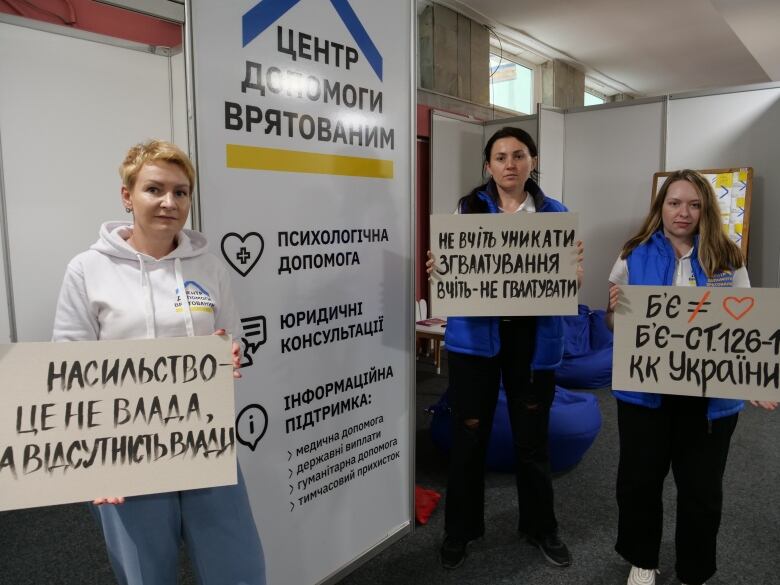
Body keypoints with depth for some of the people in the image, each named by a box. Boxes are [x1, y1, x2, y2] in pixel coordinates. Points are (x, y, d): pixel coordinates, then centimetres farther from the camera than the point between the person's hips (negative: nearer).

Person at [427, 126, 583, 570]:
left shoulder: (554, 213, 6)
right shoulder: (468, 208, 2)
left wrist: (576, 273, -18)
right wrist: (438, 270, -21)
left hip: (534, 337, 1)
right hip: (476, 334, -1)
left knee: (532, 435, 13)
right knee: (469, 434, 7)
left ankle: (541, 526, 36)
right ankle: (460, 529, 29)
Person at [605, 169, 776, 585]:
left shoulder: (728, 259, 2)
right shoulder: (635, 256, 0)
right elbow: (614, 325, 5)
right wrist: (614, 309, -18)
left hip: (709, 394, 1)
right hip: (644, 390, 0)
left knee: (702, 489, 12)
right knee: (639, 479, 12)